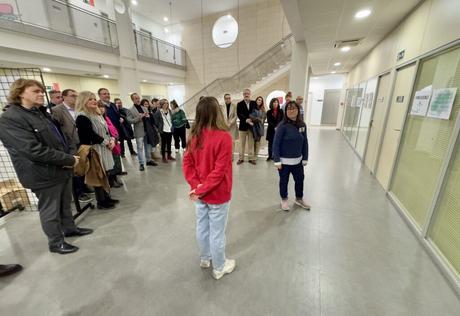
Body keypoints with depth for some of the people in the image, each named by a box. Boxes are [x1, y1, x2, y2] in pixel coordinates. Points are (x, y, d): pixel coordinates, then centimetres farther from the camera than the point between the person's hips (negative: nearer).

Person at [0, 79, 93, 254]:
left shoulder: (41, 113, 11)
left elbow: (59, 138, 15)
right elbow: (34, 150, -25)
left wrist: (69, 157, -3)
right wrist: (69, 159, -20)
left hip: (62, 168, 8)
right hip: (45, 174, -7)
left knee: (65, 204, 21)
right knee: (50, 210, 9)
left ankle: (69, 228, 39)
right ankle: (56, 243, 26)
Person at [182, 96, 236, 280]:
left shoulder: (194, 136, -3)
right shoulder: (223, 137, -22)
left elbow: (187, 163, -2)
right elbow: (219, 171, -23)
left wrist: (196, 185, -7)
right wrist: (201, 190, -15)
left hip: (200, 193, 6)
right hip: (217, 195, -6)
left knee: (202, 227, 23)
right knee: (217, 232, 13)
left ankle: (205, 259, 47)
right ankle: (219, 268, 36)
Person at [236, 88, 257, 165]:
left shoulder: (254, 103, 9)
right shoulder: (239, 104, 4)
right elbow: (239, 114, -7)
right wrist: (246, 120, -20)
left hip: (252, 126, 1)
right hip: (243, 126, -1)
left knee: (251, 143, 6)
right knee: (242, 143, 4)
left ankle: (251, 158, 15)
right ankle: (241, 158, 13)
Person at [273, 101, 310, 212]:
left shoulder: (302, 125, -1)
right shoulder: (283, 125, -16)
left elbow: (305, 142, 5)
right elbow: (276, 143, -15)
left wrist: (305, 158, 5)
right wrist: (277, 160, -17)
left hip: (297, 160, 5)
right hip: (284, 160, -5)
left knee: (300, 180, 19)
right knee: (284, 181, 13)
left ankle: (299, 199, 44)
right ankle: (284, 200, 36)